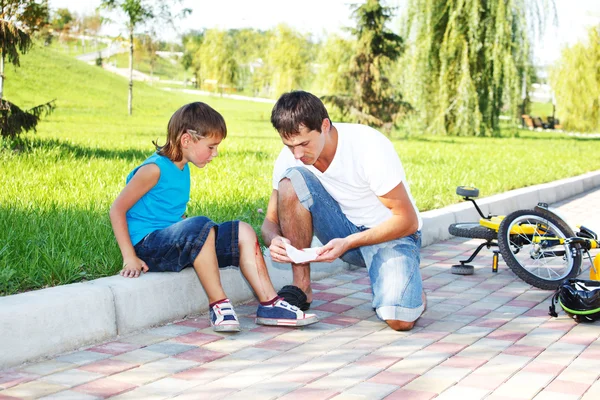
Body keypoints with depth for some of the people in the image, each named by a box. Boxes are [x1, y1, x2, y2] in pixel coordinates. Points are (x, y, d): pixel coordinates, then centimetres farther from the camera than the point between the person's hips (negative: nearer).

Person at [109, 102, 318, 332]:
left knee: (243, 232, -1)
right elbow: (117, 210, -14)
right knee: (199, 226, -36)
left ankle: (269, 304, -8)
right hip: (147, 246, -9)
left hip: (174, 243, 9)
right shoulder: (154, 170, -14)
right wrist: (130, 257, -19)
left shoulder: (182, 170, 12)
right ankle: (218, 304, -28)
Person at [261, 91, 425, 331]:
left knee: (399, 319, -32)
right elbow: (270, 222, -4)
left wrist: (348, 243, -30)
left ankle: (408, 291, 7)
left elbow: (407, 220, -20)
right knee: (291, 180, -23)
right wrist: (275, 239, -30)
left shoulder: (370, 147, -25)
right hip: (344, 229, 5)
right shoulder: (290, 157, -11)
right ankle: (301, 287, -13)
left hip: (391, 234, -4)